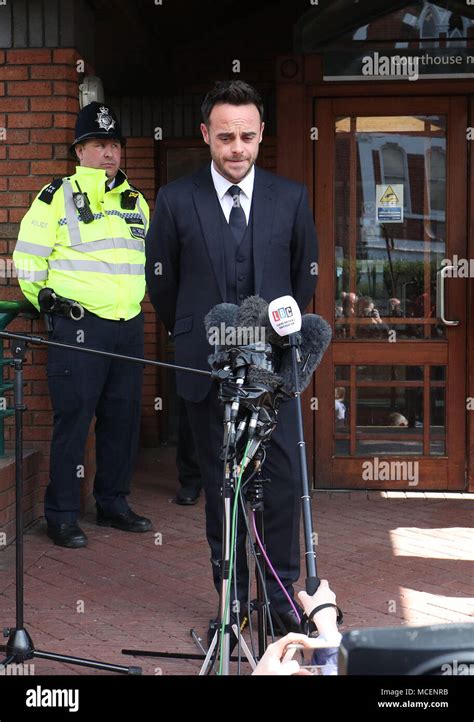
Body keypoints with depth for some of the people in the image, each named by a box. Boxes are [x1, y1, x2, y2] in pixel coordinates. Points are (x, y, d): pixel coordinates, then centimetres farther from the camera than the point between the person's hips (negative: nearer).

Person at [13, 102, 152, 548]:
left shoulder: (136, 202, 14)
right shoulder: (58, 196, -4)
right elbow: (28, 258, -3)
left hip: (129, 326, 6)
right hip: (79, 327, -6)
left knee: (123, 419, 11)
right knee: (73, 420, -4)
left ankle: (113, 503, 25)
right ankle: (61, 516, 5)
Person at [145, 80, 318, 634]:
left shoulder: (291, 198, 3)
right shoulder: (176, 200, -1)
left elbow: (305, 273, 15)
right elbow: (161, 279, 9)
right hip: (206, 362, 0)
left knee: (284, 477, -5)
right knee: (218, 482, 6)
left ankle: (281, 593, 8)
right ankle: (233, 597, 17)